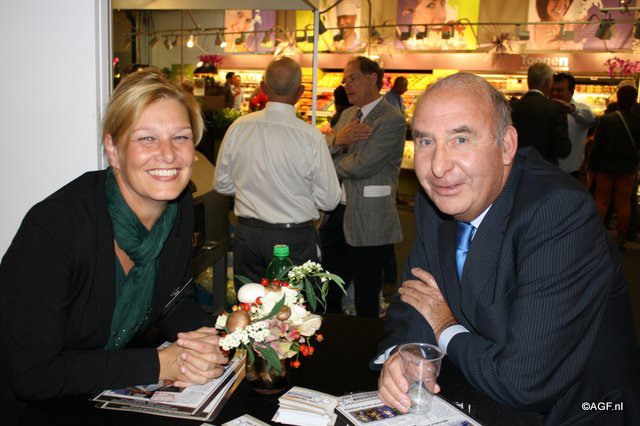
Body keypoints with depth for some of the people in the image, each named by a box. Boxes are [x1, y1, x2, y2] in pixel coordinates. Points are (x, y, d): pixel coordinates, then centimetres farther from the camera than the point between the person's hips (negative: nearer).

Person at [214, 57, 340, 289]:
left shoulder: (238, 127, -6)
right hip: (295, 240, -3)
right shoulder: (311, 136, -16)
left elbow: (222, 184, 6)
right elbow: (329, 200, -10)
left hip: (247, 237, 3)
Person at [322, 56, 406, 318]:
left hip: (368, 224, -8)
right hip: (337, 215, 8)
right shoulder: (348, 114, 14)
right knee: (326, 296, 16)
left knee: (365, 302, 8)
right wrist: (337, 138, -14)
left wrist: (329, 164, -4)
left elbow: (361, 165, -23)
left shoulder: (392, 120, -14)